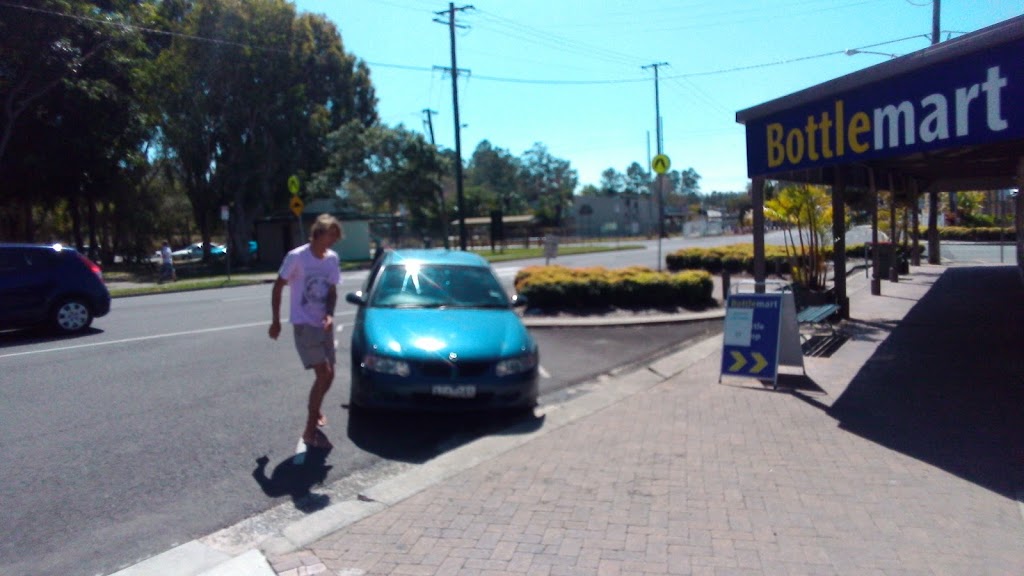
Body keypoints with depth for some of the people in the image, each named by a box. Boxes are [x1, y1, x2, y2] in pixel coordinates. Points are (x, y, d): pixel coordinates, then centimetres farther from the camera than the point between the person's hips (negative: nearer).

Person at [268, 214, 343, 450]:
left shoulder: (332, 258, 2)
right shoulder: (296, 257, -14)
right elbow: (277, 288, -5)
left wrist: (330, 314, -9)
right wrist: (275, 321, -4)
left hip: (324, 324, 6)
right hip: (304, 324, -6)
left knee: (328, 375, 11)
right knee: (324, 373, -15)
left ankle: (315, 411, 40)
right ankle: (310, 430, -5)